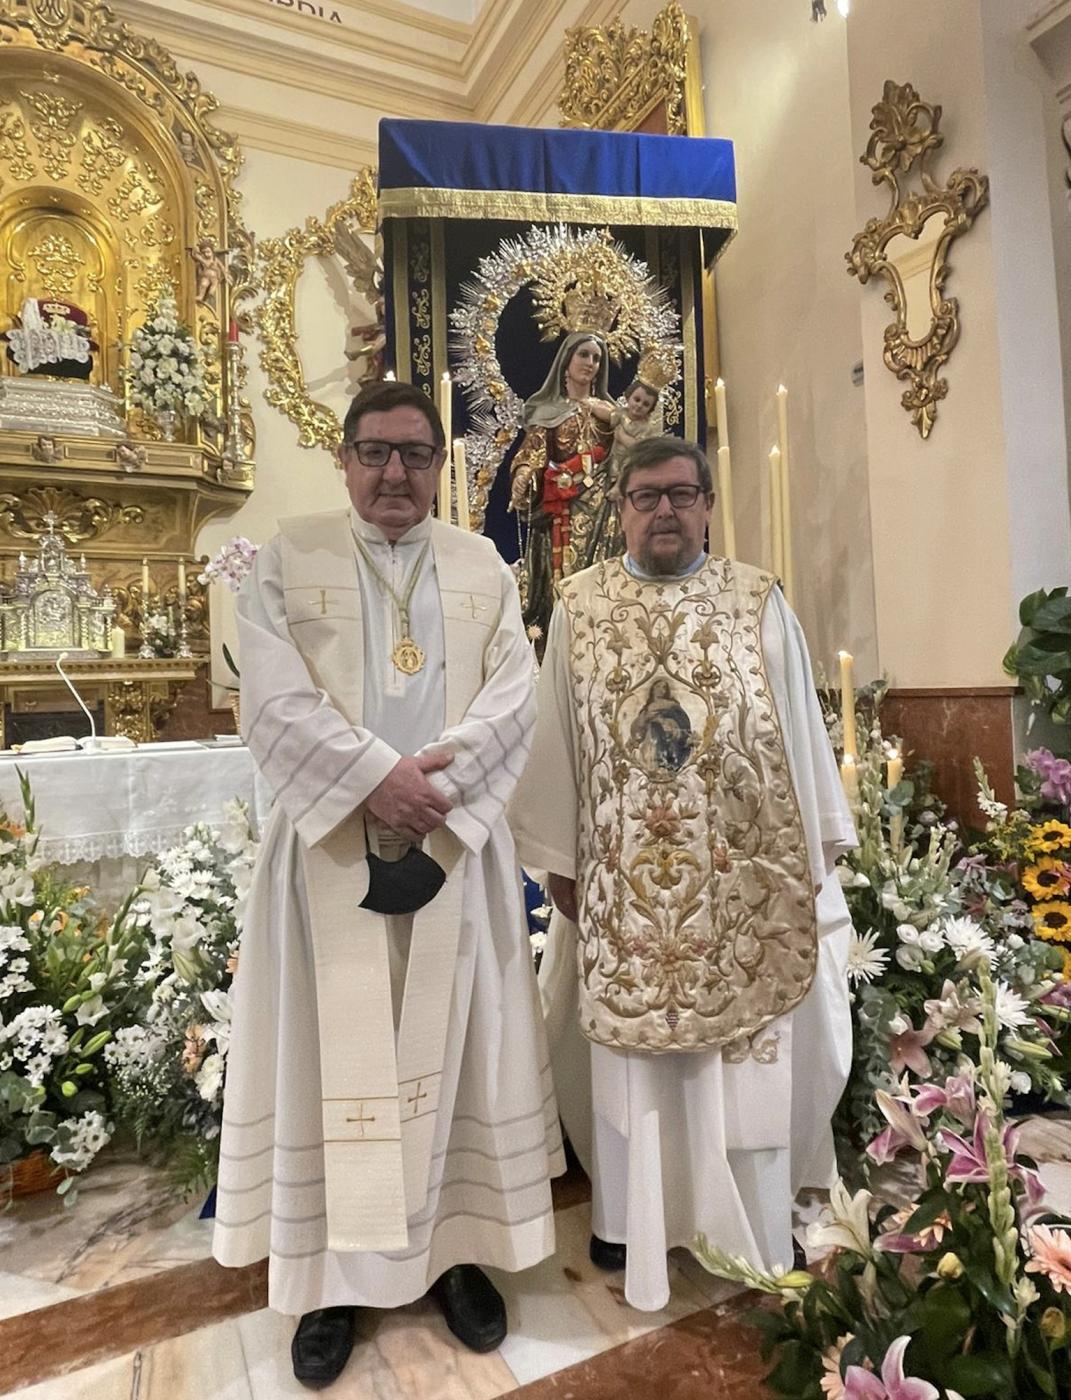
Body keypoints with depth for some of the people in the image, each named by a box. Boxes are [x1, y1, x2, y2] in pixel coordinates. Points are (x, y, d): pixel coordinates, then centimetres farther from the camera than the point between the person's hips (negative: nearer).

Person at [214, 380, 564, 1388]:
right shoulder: (288, 559, 4)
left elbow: (514, 695, 0)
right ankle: (332, 1272, 25)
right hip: (333, 846, -1)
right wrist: (376, 776, -18)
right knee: (333, 1051, 7)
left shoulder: (483, 567, 10)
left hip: (455, 845, 2)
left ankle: (458, 1247, 28)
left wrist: (436, 779, -15)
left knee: (454, 1043, 10)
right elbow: (274, 702, -7)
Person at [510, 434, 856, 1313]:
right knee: (627, 1045, 13)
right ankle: (628, 1217, 35)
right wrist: (559, 859, 1)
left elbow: (801, 734, 4)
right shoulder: (579, 607, 2)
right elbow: (557, 739, 3)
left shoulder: (760, 603, 1)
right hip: (620, 879, 1)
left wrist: (812, 859, 4)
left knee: (748, 1049, 11)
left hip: (742, 874, 0)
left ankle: (760, 1233, 32)